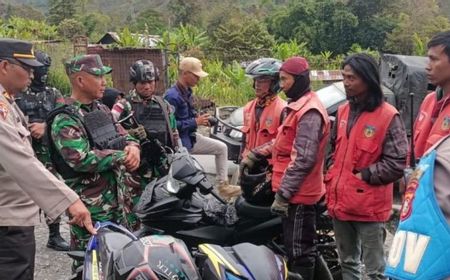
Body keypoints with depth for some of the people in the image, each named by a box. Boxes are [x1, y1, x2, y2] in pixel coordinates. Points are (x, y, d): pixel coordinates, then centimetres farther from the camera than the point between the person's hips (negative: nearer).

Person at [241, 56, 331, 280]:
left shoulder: (309, 112, -17)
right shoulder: (297, 107, 16)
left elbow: (303, 159, -24)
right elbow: (283, 142, 27)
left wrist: (283, 193, -24)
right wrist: (255, 154, 21)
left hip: (298, 194, -10)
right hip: (296, 192, 10)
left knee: (299, 252, -3)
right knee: (298, 249, 18)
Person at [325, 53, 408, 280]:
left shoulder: (388, 116, -13)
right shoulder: (343, 111, 9)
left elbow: (397, 163, -15)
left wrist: (364, 175, -15)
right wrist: (331, 181, 10)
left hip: (368, 205, -7)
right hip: (340, 202, 7)